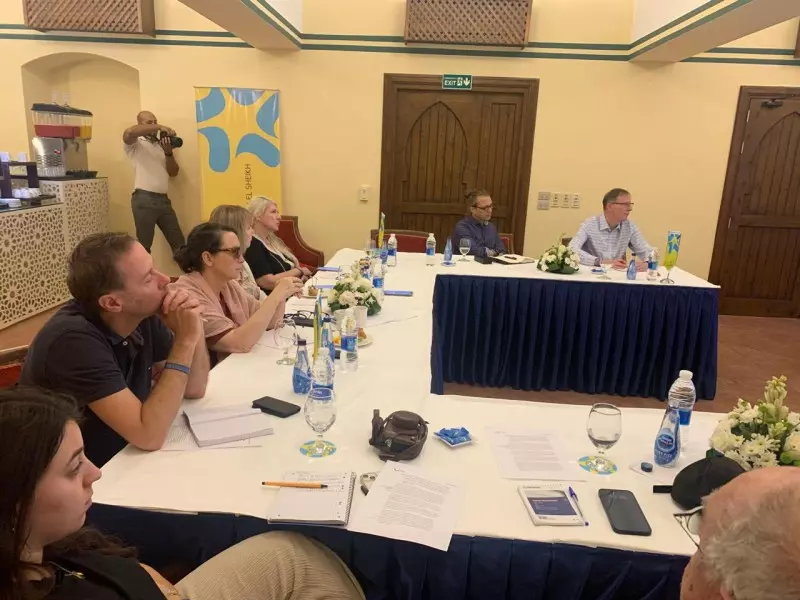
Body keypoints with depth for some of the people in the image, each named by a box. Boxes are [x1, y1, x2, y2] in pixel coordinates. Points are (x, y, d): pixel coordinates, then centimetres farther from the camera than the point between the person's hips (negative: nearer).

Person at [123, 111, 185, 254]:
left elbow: (173, 172, 12)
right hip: (144, 199, -5)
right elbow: (129, 132, -21)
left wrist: (168, 152, -6)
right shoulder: (136, 144, 3)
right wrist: (160, 127, -21)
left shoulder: (162, 145, 18)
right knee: (144, 244, 1)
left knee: (178, 242, 9)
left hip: (163, 199, 5)